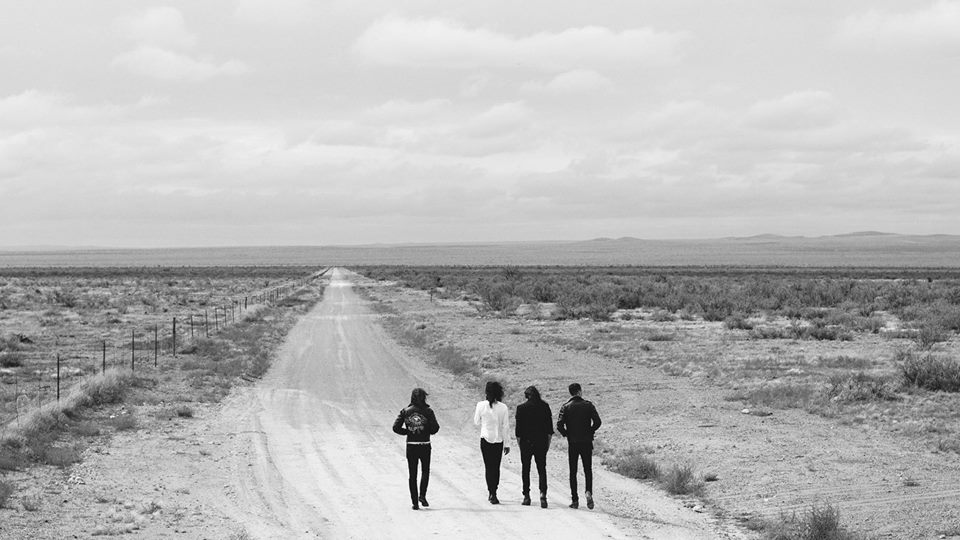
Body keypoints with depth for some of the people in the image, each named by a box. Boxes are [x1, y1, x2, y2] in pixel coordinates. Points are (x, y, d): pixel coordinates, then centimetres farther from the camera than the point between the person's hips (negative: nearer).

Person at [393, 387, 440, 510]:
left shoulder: (405, 411, 0)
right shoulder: (428, 411, -7)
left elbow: (396, 427, -5)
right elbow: (435, 428, -11)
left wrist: (408, 431, 9)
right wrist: (427, 432, 9)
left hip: (411, 445, 2)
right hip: (424, 445, -2)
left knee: (412, 474, 8)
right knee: (425, 471, 17)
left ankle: (415, 502, 5)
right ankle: (422, 495, 0)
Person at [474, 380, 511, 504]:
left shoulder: (481, 405, -9)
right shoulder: (503, 407, -8)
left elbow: (476, 422, 4)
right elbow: (506, 427, -5)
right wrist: (506, 444, 1)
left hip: (485, 439, -1)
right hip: (498, 440, 1)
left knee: (488, 467, 4)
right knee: (496, 467, 13)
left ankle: (492, 493, -6)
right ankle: (493, 492, 16)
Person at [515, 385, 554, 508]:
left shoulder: (521, 408, -6)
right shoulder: (545, 406, 0)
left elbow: (519, 426, -5)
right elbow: (550, 424, 2)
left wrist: (518, 440, 4)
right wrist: (548, 440, 9)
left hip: (526, 442, -1)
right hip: (541, 442, 2)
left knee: (525, 469, 10)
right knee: (541, 469, 4)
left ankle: (526, 496, 10)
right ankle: (543, 492, -16)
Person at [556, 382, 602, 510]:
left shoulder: (566, 407, -2)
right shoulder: (588, 405, -1)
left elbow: (559, 425, -11)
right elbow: (597, 422, -9)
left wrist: (566, 434, 5)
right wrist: (590, 432, 6)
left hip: (572, 443, 0)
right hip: (587, 442, 0)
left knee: (573, 472, 7)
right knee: (588, 470, 9)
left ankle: (574, 500, 5)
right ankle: (589, 492, -15)